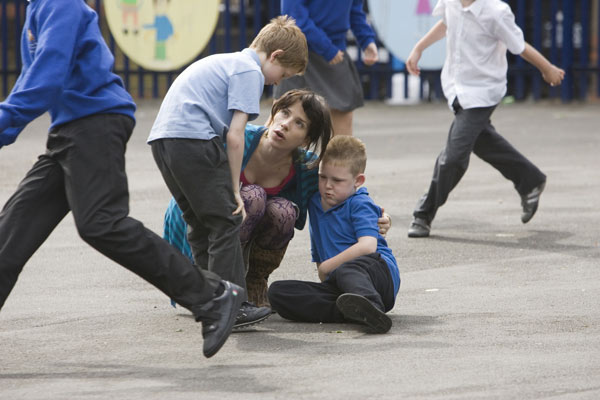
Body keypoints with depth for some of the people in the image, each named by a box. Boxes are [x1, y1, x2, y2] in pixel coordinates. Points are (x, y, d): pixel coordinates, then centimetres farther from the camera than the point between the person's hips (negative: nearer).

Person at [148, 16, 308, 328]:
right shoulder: (250, 71, -1)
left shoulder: (224, 63, 28)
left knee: (201, 224, 16)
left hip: (161, 138, 9)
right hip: (193, 137, -9)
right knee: (226, 220, -4)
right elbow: (234, 137, -8)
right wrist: (235, 190, -1)